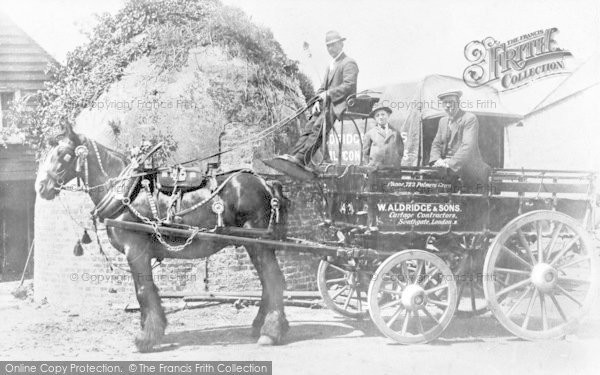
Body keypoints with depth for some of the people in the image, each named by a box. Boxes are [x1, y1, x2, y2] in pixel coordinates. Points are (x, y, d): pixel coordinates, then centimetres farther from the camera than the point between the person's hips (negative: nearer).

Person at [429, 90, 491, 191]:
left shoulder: (470, 119, -7)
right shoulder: (443, 121, 17)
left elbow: (468, 146, -19)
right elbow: (436, 144, 15)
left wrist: (450, 163, -28)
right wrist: (437, 159, -8)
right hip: (445, 166, 6)